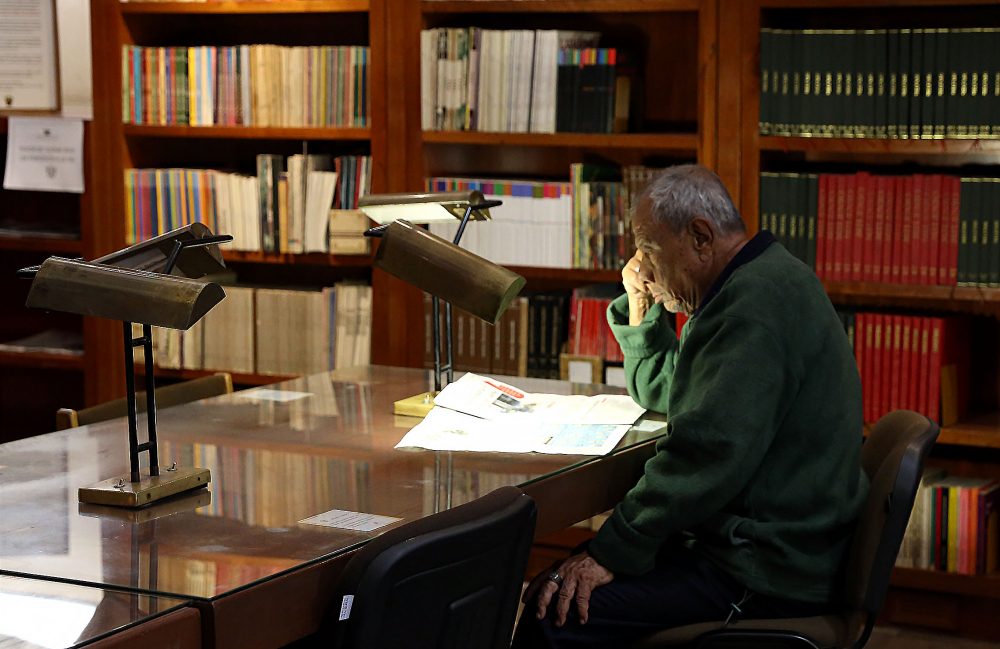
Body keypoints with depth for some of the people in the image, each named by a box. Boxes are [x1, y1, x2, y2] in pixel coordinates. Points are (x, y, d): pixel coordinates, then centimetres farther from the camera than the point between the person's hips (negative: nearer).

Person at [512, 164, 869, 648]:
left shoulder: (757, 301, -20)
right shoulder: (756, 282, 16)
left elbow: (709, 451, -28)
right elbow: (659, 394, 29)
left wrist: (612, 552, -22)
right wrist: (640, 304, 13)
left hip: (766, 573, -11)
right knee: (546, 589, 8)